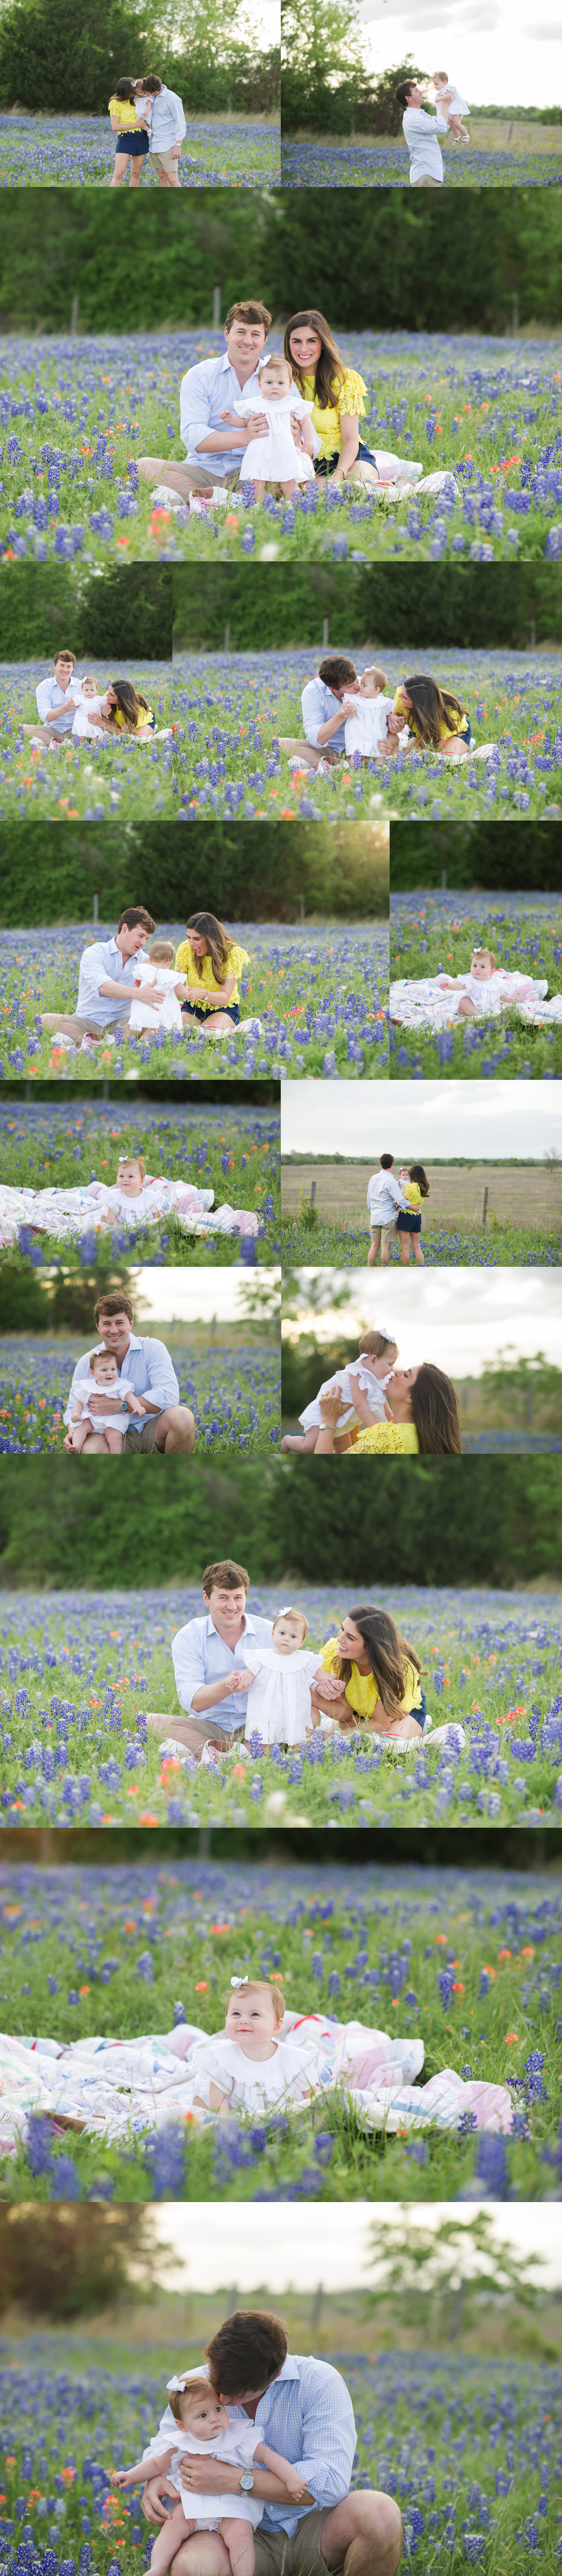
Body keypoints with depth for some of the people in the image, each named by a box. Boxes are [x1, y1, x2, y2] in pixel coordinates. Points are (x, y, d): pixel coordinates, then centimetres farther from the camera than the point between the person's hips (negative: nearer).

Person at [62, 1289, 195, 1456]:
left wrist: (119, 1405, -24)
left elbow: (169, 1396, -18)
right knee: (87, 1450, -36)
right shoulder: (86, 1364, 4)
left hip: (153, 1430, 0)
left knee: (182, 1416, -34)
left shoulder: (153, 1350, -5)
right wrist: (73, 1433, -15)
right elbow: (74, 1409, 10)